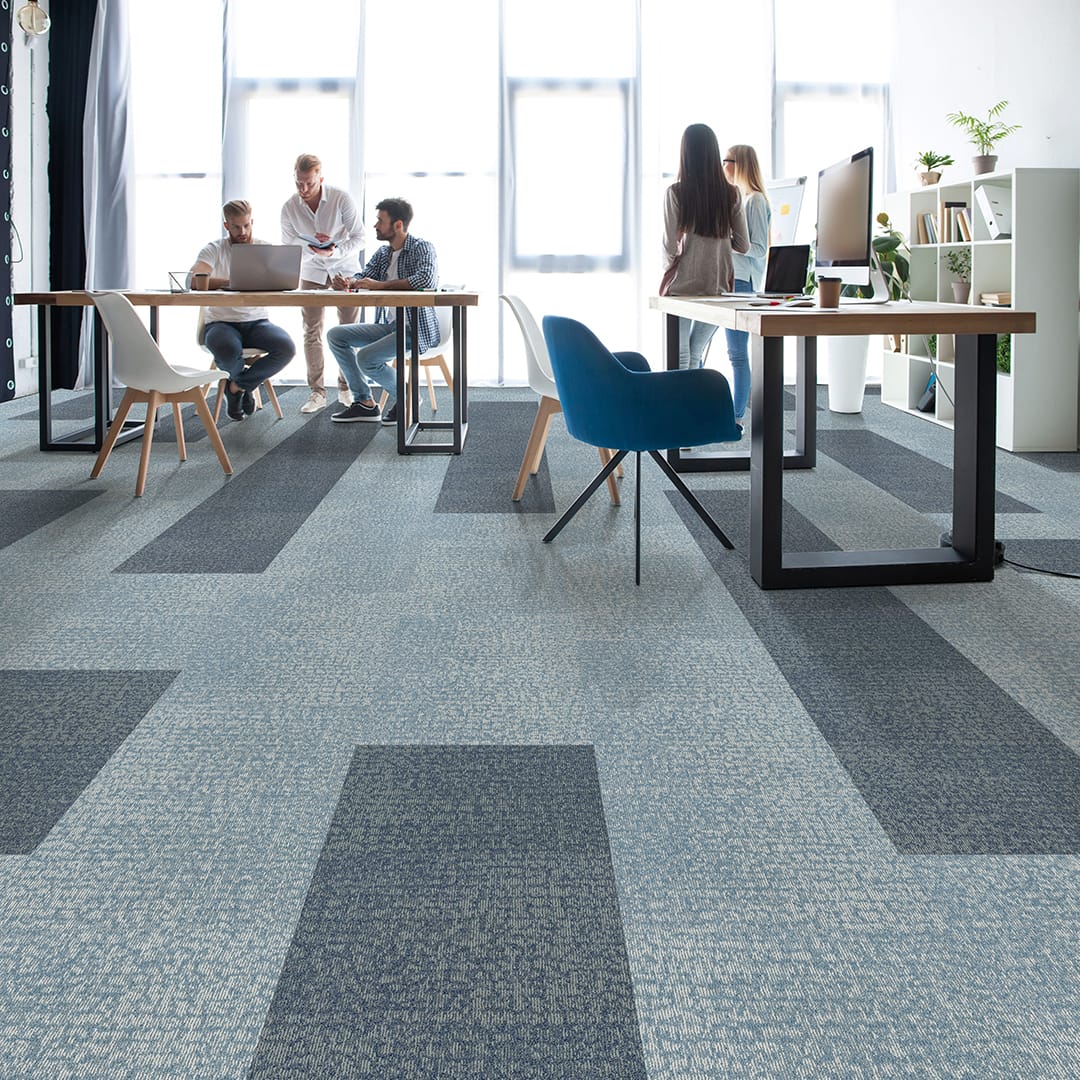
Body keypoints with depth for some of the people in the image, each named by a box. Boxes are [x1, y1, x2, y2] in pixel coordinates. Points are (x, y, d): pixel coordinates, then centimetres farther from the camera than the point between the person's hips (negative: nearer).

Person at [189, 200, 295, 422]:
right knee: (228, 350, -38)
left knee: (286, 347, -28)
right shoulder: (214, 250, 1)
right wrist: (230, 282, -31)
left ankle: (237, 385, -3)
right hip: (222, 322, -3)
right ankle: (245, 385, 2)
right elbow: (195, 280, -17)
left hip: (257, 321, 3)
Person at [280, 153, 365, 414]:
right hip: (312, 271, 2)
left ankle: (346, 388, 12)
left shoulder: (342, 199, -19)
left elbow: (359, 238, -16)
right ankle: (317, 392, 0)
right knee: (312, 331, -4)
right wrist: (311, 244, -26)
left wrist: (333, 251, -33)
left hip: (345, 267, -2)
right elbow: (287, 246, -6)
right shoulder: (289, 207, -12)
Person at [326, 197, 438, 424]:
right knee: (336, 335, 2)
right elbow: (363, 277, 10)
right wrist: (347, 282, -16)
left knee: (366, 357, -25)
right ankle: (364, 402, 3)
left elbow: (426, 279, -30)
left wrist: (381, 285, -27)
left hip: (417, 327, -9)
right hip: (388, 325, 9)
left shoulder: (422, 248, -12)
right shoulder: (383, 252, 13)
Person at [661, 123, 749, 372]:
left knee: (679, 359, 6)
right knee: (696, 356, 16)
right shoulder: (732, 194, 1)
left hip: (683, 285, -3)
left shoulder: (676, 193, -9)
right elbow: (743, 245, 4)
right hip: (718, 287, 3)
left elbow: (671, 246, -12)